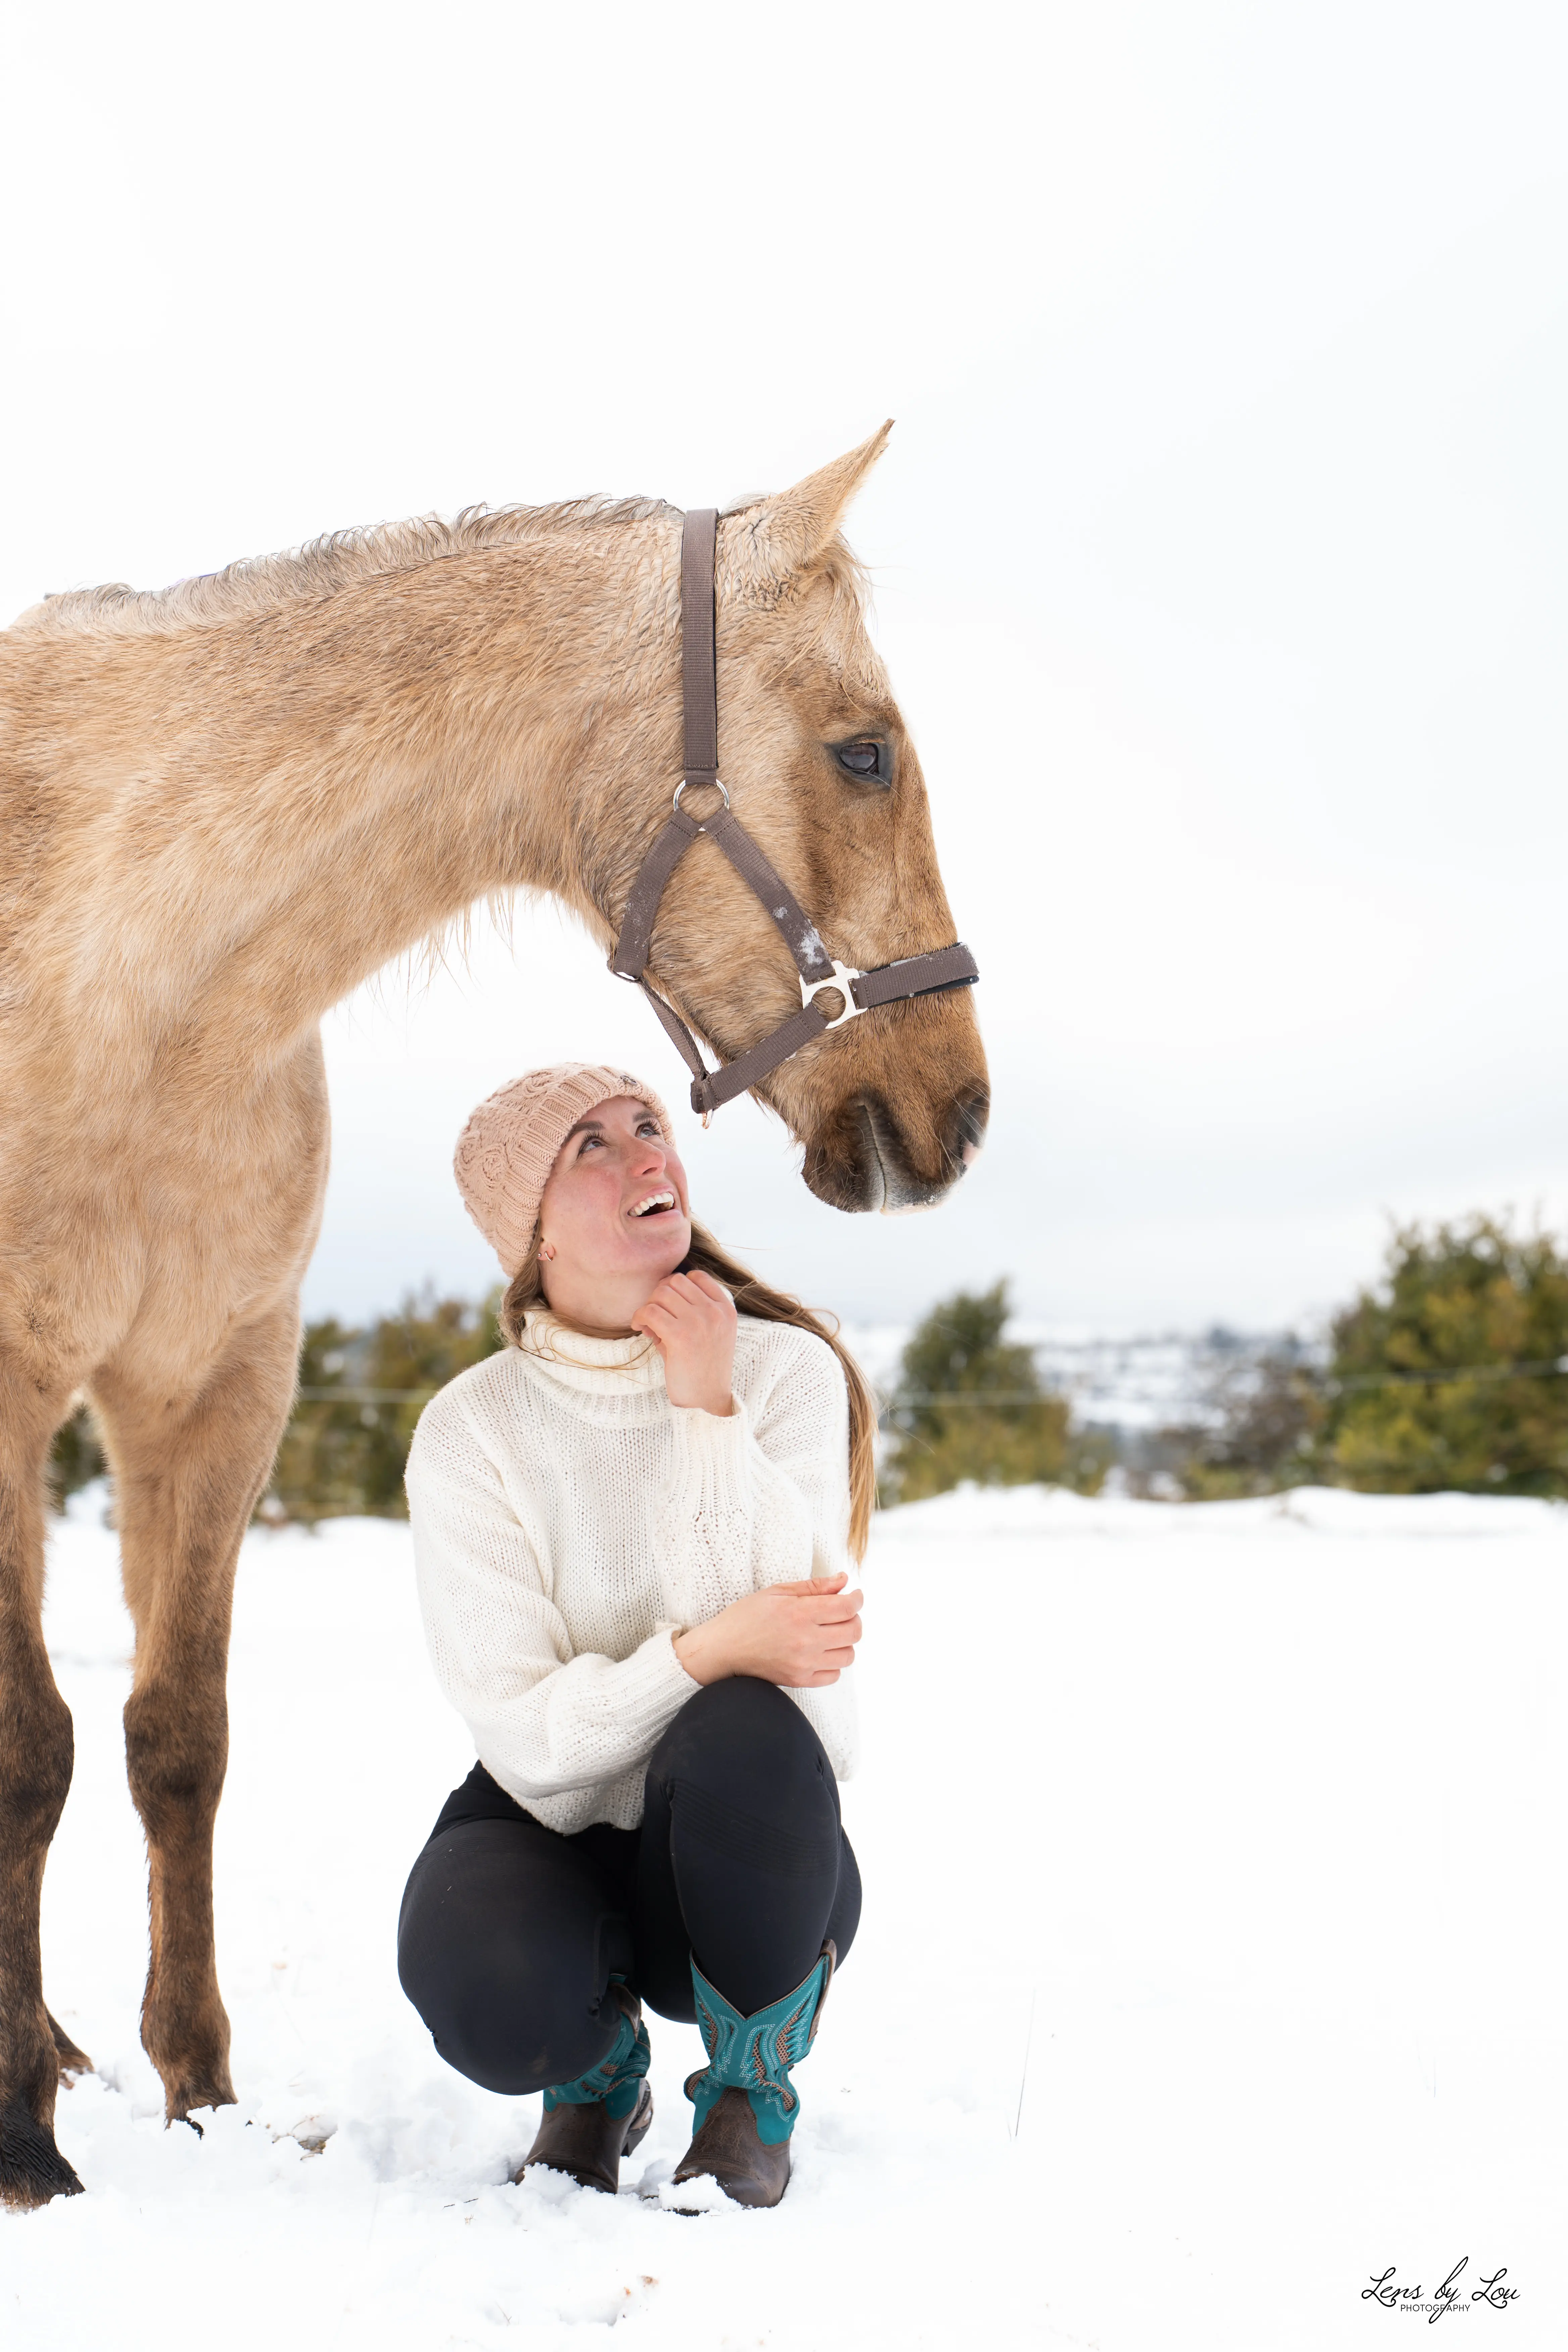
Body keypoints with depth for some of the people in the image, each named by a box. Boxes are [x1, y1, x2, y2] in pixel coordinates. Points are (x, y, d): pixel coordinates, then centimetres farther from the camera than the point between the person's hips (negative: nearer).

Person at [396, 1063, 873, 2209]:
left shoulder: (787, 1372, -8)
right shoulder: (471, 1430, -11)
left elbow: (790, 1633, -20)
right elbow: (527, 1726, -17)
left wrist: (710, 1408, -23)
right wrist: (705, 1649, -32)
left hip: (750, 1860, 0)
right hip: (556, 1825, 0)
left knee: (745, 1727, -35)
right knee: (487, 1999, -34)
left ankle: (754, 2089, -7)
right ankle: (601, 2064, 7)